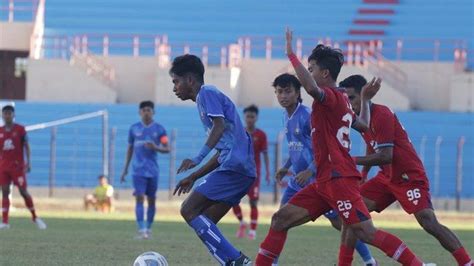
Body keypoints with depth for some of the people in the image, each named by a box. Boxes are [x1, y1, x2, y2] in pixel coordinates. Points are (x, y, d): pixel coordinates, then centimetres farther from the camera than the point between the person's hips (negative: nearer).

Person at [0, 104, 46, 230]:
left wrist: (28, 162, -8)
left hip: (18, 166, -3)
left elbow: (26, 146, 0)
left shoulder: (20, 129, -1)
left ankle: (35, 217, 10)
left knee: (23, 191, -5)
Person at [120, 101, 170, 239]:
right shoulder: (134, 128, 6)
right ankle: (141, 229, -18)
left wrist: (156, 148, -18)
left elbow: (167, 149, 3)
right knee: (139, 198, -12)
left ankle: (148, 228, 19)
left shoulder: (159, 129, 3)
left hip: (153, 170, 0)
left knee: (151, 200, 6)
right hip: (138, 169, 0)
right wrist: (125, 169, 13)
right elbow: (130, 149, 15)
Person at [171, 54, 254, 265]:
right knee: (205, 224, 9)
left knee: (189, 210, -10)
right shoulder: (209, 95, 27)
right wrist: (194, 176, 30)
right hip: (244, 170, 10)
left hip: (233, 166, -10)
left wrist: (197, 159, -27)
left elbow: (220, 126, -18)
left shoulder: (207, 93, -1)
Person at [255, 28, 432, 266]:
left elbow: (311, 87, -33)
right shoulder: (341, 101, 18)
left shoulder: (330, 96, -10)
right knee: (281, 219, 6)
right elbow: (364, 126, 30)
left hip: (338, 178, -10)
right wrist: (365, 100, 41)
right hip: (326, 181, 10)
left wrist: (291, 54, -23)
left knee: (367, 233, -14)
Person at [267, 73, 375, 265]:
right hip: (298, 180, 8)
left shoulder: (307, 116, -18)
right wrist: (286, 167, 15)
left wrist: (310, 171, -31)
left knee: (338, 222, 0)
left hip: (317, 179, -8)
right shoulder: (287, 117, 8)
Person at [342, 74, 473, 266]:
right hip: (387, 177, 9)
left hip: (411, 177, -9)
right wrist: (363, 174, 15)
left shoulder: (382, 115, -20)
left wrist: (352, 160, -20)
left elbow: (385, 156, -25)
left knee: (430, 224, -19)